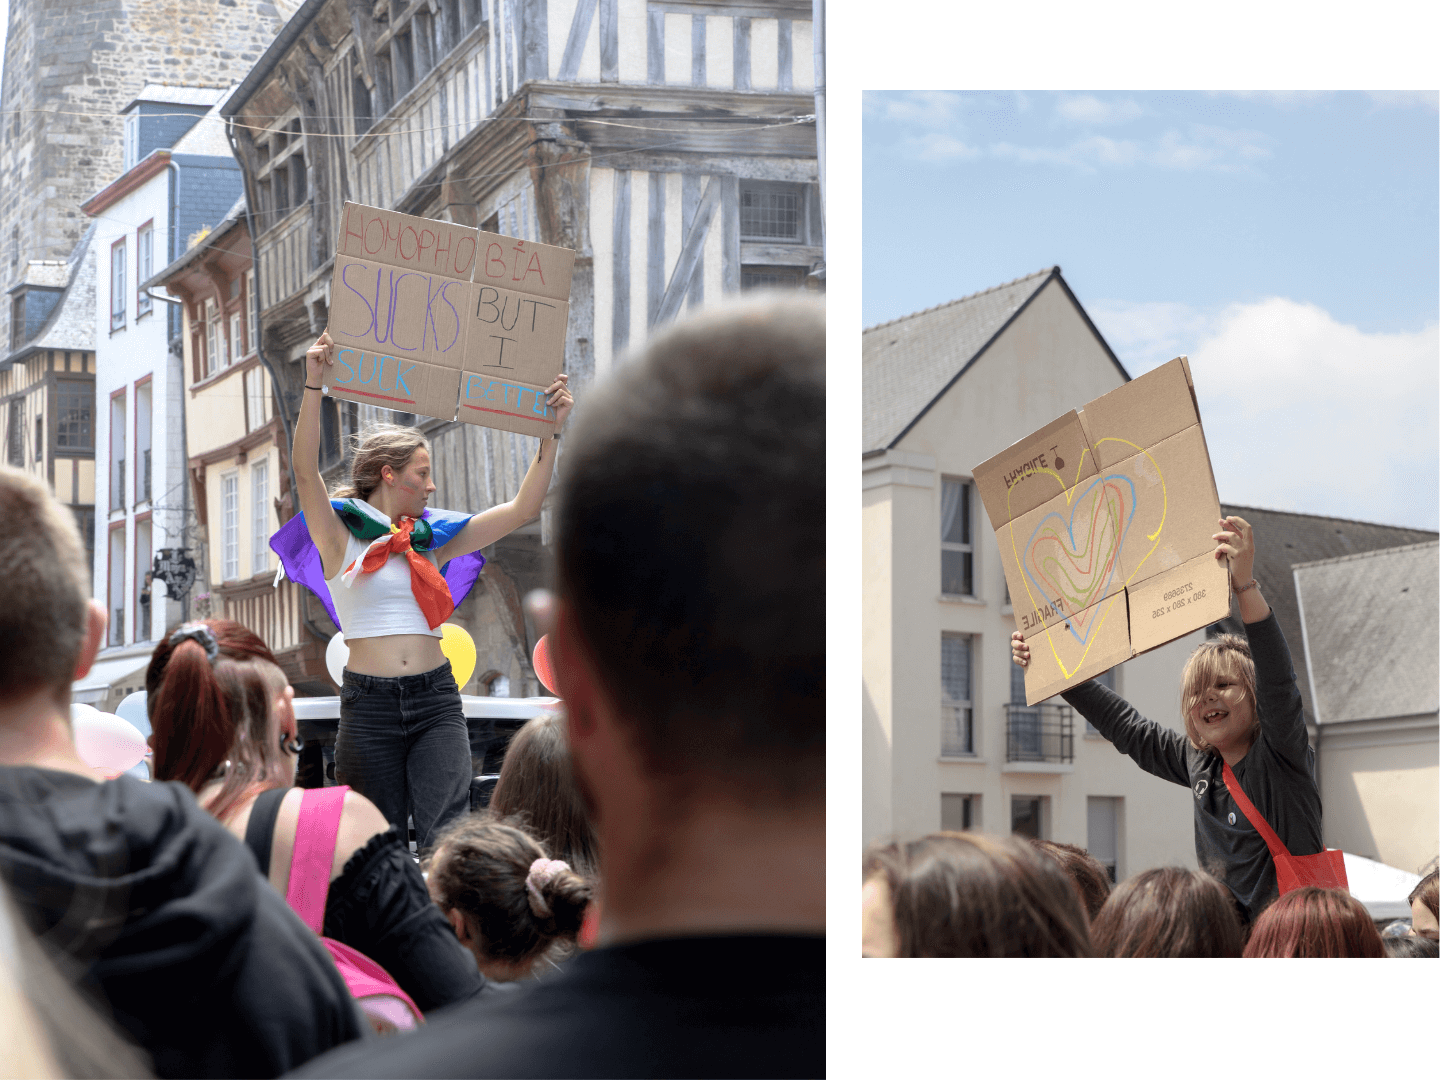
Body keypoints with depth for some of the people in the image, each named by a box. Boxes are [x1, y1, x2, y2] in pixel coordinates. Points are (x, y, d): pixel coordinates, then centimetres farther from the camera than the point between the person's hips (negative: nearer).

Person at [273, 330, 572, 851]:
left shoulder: (432, 540, 15)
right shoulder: (341, 538, 4)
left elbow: (520, 509, 14)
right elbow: (306, 472, -11)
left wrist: (551, 431, 7)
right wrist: (314, 386, -20)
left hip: (435, 699, 3)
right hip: (369, 704, -3)